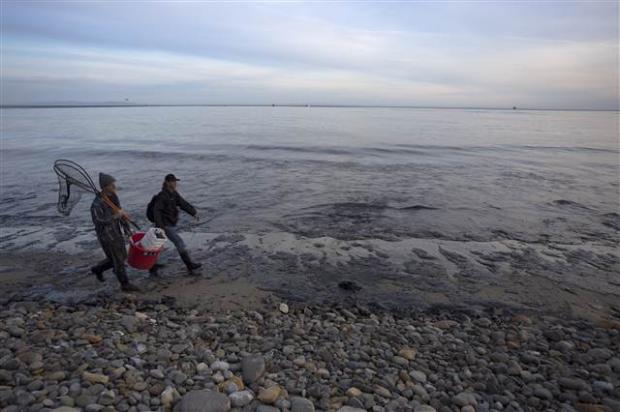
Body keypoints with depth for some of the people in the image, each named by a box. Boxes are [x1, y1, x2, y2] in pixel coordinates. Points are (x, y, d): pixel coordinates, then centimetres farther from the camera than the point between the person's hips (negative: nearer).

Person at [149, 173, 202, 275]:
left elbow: (184, 204, 3)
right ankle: (190, 265, -2)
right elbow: (156, 210, -24)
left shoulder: (174, 194, 8)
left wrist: (194, 212, -8)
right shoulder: (162, 196, -18)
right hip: (165, 226, -9)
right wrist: (160, 225, -31)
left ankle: (153, 267, 28)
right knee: (179, 243, -8)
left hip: (171, 224, 9)